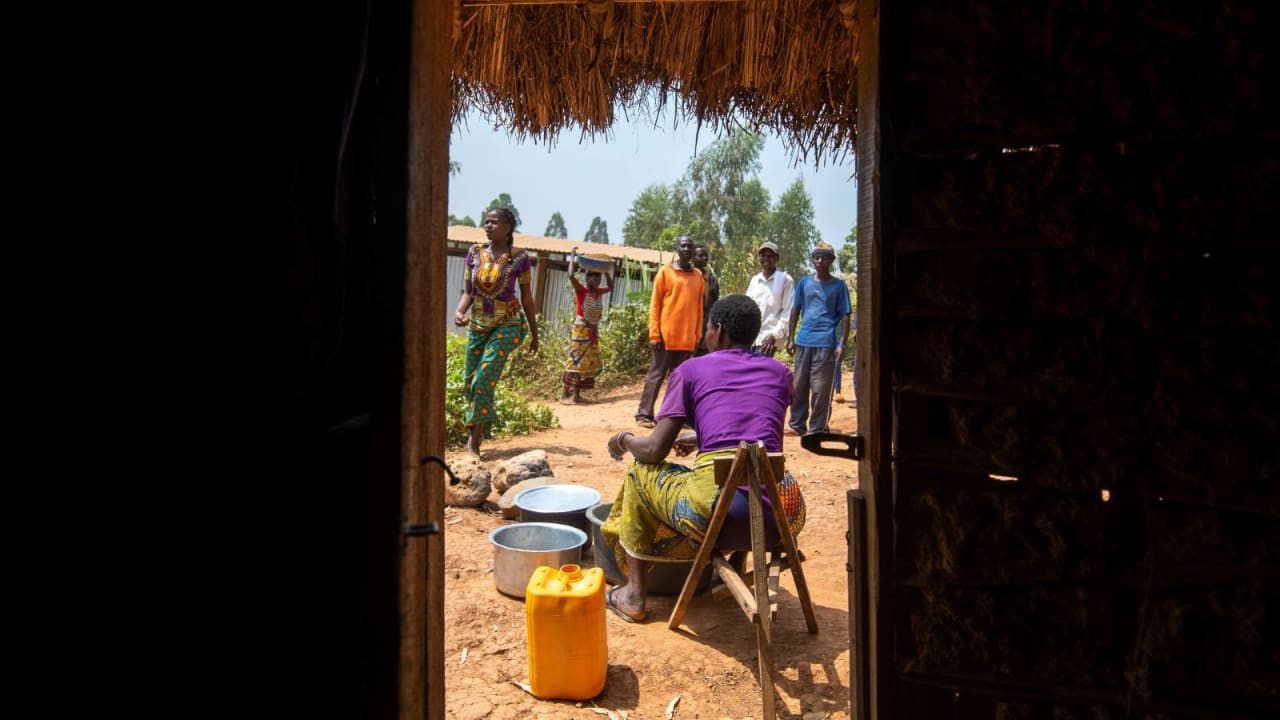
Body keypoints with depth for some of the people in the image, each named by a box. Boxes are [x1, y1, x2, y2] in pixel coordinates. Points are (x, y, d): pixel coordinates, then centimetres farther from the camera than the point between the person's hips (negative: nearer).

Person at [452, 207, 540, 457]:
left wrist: (534, 333, 3)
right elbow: (468, 292, 3)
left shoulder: (519, 257, -8)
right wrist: (459, 312, -18)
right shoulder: (475, 252, 2)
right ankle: (477, 429, 28)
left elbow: (526, 296, -1)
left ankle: (475, 440, -3)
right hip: (477, 324, 5)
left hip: (507, 325, -5)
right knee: (469, 382, 8)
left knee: (484, 378, -15)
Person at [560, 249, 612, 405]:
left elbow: (611, 288, 27)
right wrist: (573, 256, -15)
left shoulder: (598, 292, 9)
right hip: (581, 331, -8)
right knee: (576, 360, -11)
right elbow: (571, 276, -26)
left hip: (593, 332, 8)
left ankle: (577, 394, 12)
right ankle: (565, 395, -10)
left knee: (589, 362, 6)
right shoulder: (581, 290, -10)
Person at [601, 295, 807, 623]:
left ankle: (634, 593, 27)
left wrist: (624, 439, 27)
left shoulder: (691, 370, 7)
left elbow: (654, 451, 5)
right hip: (782, 517, 5)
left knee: (642, 470, 25)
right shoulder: (779, 372, 18)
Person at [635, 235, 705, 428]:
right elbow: (654, 305, -2)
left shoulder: (698, 276, 12)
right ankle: (644, 414, 2)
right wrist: (654, 335, -9)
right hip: (666, 336, -4)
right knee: (656, 375, -2)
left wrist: (697, 336, 8)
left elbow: (698, 308, 14)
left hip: (687, 339, 4)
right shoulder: (665, 272, 1)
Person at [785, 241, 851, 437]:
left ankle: (817, 429, 7)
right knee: (799, 386, 8)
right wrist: (791, 338, 9)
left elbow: (845, 316, 1)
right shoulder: (804, 282, 10)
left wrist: (842, 344, -8)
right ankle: (797, 425, 18)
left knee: (821, 389, -1)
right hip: (804, 341, 3)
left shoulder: (839, 286, 3)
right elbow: (795, 310, 14)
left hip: (826, 343, -3)